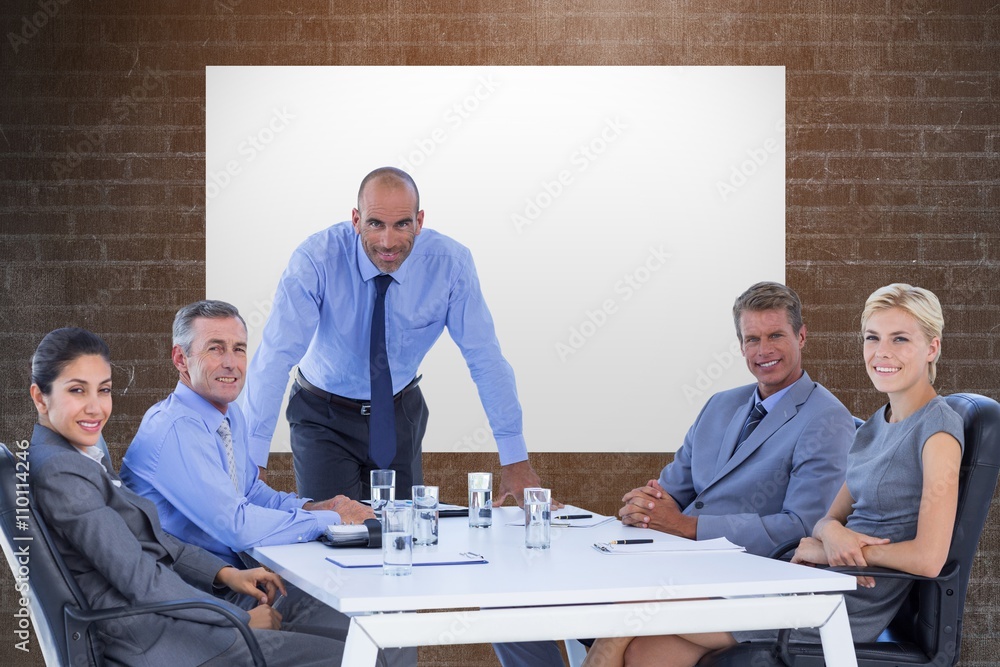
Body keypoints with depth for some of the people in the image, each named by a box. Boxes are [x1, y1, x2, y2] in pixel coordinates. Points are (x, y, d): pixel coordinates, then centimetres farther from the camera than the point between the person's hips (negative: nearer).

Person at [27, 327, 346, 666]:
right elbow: (140, 581, -19)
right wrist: (241, 618, -13)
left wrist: (225, 574, 4)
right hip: (154, 639, -10)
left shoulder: (84, 454, 13)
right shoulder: (60, 473, -18)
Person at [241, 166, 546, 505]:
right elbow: (275, 356, -30)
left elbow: (485, 359, -15)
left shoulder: (450, 262, -19)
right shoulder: (316, 259, -26)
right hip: (325, 416, -2)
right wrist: (251, 462, -36)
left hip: (401, 414, 2)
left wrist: (515, 459, -16)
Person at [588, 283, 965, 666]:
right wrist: (832, 532, -7)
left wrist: (827, 547, -10)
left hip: (853, 604, -8)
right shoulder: (874, 426, 17)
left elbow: (929, 558, -20)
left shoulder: (937, 430, -11)